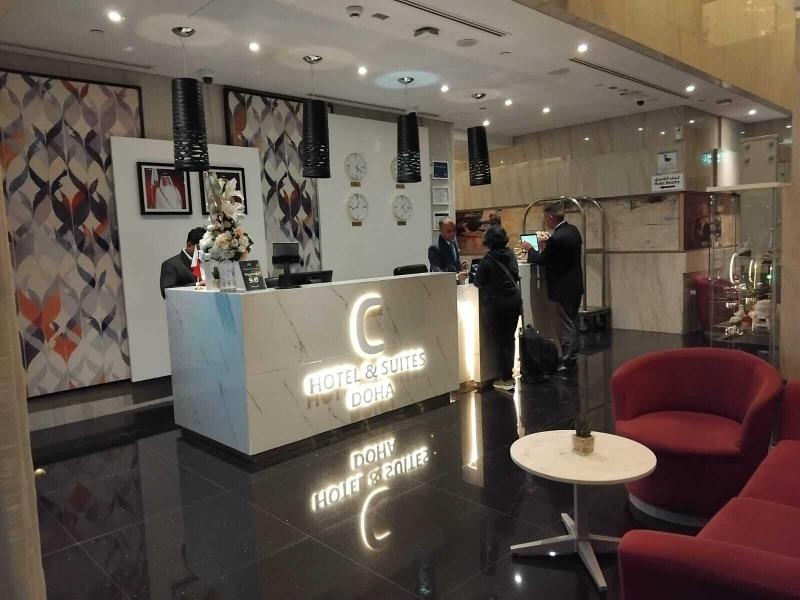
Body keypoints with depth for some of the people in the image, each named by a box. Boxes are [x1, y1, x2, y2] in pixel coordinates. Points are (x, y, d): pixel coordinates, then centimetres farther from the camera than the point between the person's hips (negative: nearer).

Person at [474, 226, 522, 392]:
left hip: (496, 303, -5)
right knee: (510, 338, 16)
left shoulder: (487, 260, -15)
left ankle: (506, 379, 5)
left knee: (500, 341, 2)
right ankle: (509, 371, 25)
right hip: (514, 300, 6)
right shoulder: (511, 255, 2)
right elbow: (515, 275, 12)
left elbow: (478, 282, -8)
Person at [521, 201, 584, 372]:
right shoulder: (573, 230, 3)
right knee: (572, 322, 19)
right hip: (576, 285, 9)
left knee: (566, 325, -1)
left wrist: (529, 249, 1)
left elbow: (542, 260, -16)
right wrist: (547, 243, 13)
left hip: (564, 289, -9)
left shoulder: (556, 238, -25)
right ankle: (572, 356, 31)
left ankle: (567, 361, 6)